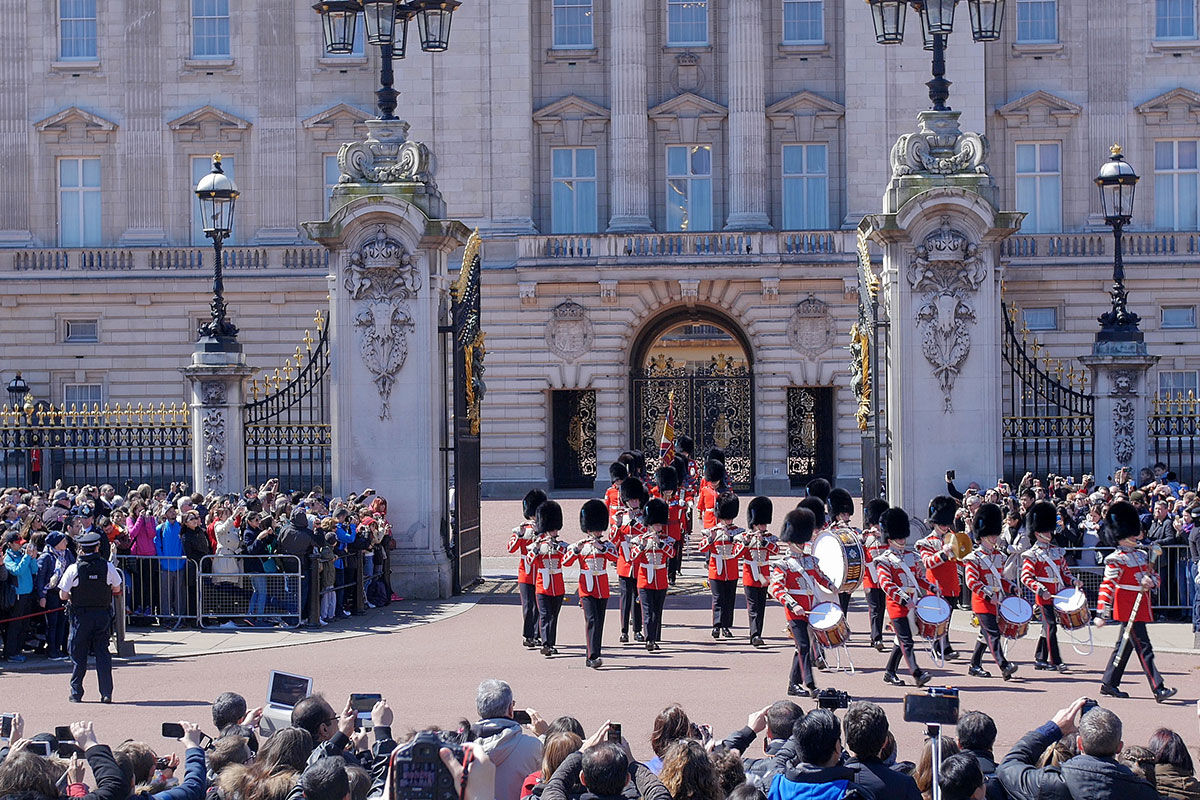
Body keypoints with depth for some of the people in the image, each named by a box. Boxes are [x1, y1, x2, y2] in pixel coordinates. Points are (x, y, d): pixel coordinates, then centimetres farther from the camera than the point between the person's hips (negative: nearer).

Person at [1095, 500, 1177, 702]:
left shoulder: (1141, 555, 14)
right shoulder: (1116, 560, -11)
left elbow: (1155, 577, 19)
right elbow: (1107, 586, -16)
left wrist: (1150, 581, -8)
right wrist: (1102, 614, -22)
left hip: (1140, 609, 9)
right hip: (1129, 611, -9)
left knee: (1124, 646, 15)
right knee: (1144, 648, -12)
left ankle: (1109, 684, 24)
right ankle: (1158, 689, -15)